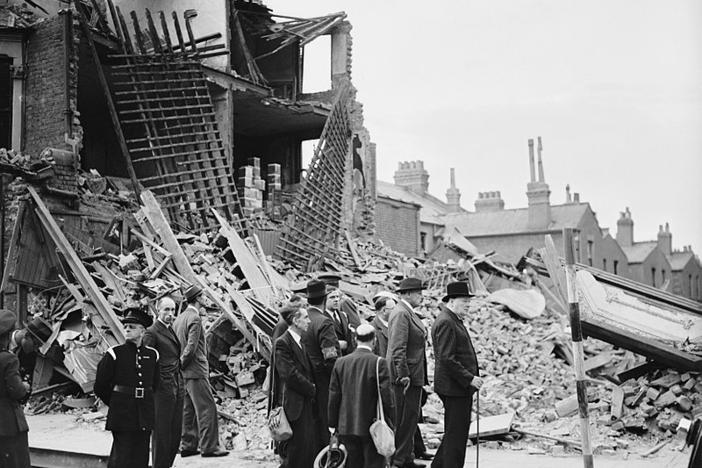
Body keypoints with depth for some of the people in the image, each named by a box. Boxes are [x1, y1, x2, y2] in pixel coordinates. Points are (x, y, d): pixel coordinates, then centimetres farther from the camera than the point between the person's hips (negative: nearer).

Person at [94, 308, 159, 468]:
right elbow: (100, 387, 2)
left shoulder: (152, 354, 6)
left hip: (144, 417, 4)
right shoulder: (114, 354, -4)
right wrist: (117, 404, 8)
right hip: (122, 416, -4)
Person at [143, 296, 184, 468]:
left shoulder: (172, 330, 16)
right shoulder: (151, 332, -10)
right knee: (161, 431, -1)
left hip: (178, 387, 8)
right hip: (163, 388, -8)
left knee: (176, 431, 11)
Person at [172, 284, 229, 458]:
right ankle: (209, 447, -5)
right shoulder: (195, 318, -14)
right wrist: (182, 364, -11)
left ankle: (187, 446, 16)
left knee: (188, 410, 13)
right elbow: (191, 347, -21)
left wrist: (179, 365, 12)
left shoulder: (178, 319, 13)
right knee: (207, 408, -5)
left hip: (184, 373, 9)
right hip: (196, 372, -9)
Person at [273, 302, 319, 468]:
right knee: (297, 452, -6)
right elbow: (290, 375, -18)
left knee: (313, 450, 8)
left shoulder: (301, 342, 16)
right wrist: (312, 389, -9)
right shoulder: (282, 343, -12)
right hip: (295, 406, -8)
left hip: (308, 405, 9)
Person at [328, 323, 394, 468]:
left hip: (346, 426, 4)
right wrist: (392, 421, -2)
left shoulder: (341, 362, 1)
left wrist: (333, 424, 12)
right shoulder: (378, 362, -12)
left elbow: (334, 395, 4)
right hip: (372, 425, -4)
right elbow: (386, 394, -12)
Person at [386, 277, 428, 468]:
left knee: (410, 417, 16)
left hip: (414, 374, 11)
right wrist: (404, 375, -24)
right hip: (407, 374, -11)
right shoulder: (401, 314, -17)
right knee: (406, 417, -4)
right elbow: (398, 348, -22)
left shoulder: (408, 313, 15)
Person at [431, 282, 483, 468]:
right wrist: (469, 378, -20)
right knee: (456, 434, -3)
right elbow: (447, 359, -23)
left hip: (460, 387, 11)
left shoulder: (454, 320, 17)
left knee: (453, 433, 18)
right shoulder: (446, 322, -17)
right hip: (454, 388, -11)